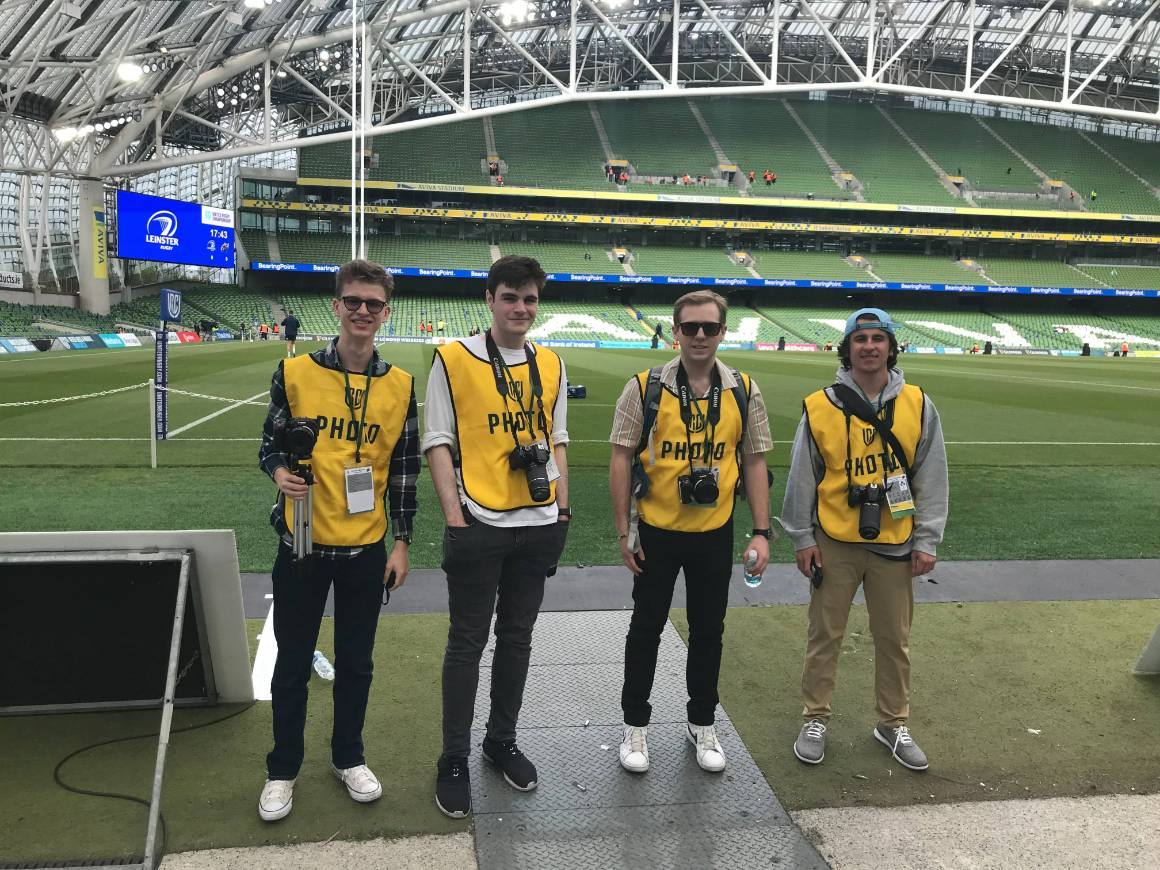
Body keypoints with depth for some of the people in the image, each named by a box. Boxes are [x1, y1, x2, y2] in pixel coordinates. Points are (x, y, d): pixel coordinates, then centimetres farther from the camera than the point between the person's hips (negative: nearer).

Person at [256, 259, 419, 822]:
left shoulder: (400, 386, 0)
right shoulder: (295, 372, -5)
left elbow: (404, 471, 5)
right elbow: (270, 443, 4)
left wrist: (401, 544, 4)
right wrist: (280, 473, -19)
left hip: (366, 549, 2)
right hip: (303, 543, -1)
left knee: (356, 662, 14)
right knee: (293, 662, 11)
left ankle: (348, 758, 35)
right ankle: (282, 770, 29)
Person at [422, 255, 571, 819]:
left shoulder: (551, 365, 8)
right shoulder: (452, 359, -5)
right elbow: (438, 443, -5)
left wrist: (562, 508, 9)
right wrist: (454, 518, -11)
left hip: (538, 525, 4)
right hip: (478, 525, -4)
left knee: (517, 639, 15)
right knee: (467, 643, 5)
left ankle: (502, 741, 32)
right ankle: (453, 759, 20)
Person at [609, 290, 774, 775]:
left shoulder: (743, 391, -1)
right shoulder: (645, 388, -8)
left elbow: (754, 462, 4)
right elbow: (621, 459, -5)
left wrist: (761, 531, -1)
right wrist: (623, 531, -7)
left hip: (715, 533, 2)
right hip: (656, 531, -2)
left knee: (708, 630, 13)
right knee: (646, 628, 10)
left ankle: (702, 724, 32)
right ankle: (635, 726, 26)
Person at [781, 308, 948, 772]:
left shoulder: (918, 406, 0)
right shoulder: (819, 407, -4)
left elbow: (932, 477, 3)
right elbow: (802, 477, 0)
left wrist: (926, 541, 0)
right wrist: (802, 539, -1)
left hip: (894, 543, 2)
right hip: (834, 542, -1)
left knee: (894, 639, 12)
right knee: (825, 634, 9)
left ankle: (894, 723, 29)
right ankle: (815, 719, 24)